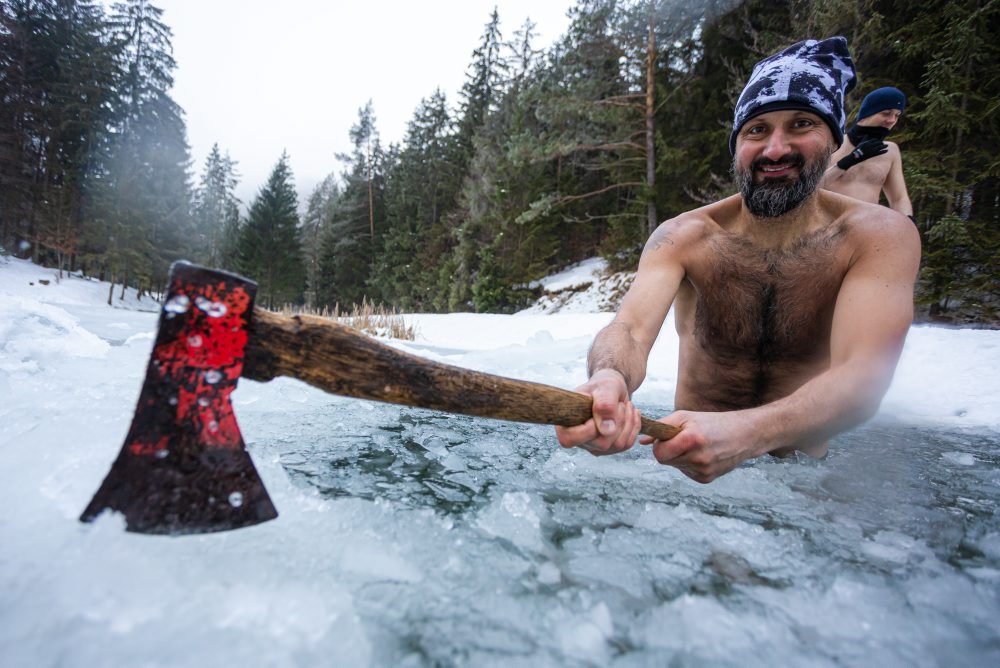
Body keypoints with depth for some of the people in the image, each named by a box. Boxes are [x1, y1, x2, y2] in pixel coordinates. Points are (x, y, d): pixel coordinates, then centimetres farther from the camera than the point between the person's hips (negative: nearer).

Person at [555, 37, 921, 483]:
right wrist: (609, 379, -50)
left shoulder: (879, 235, -10)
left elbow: (862, 376, -23)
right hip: (689, 458, 0)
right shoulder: (682, 237, -9)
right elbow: (632, 326, -25)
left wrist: (744, 434, -42)